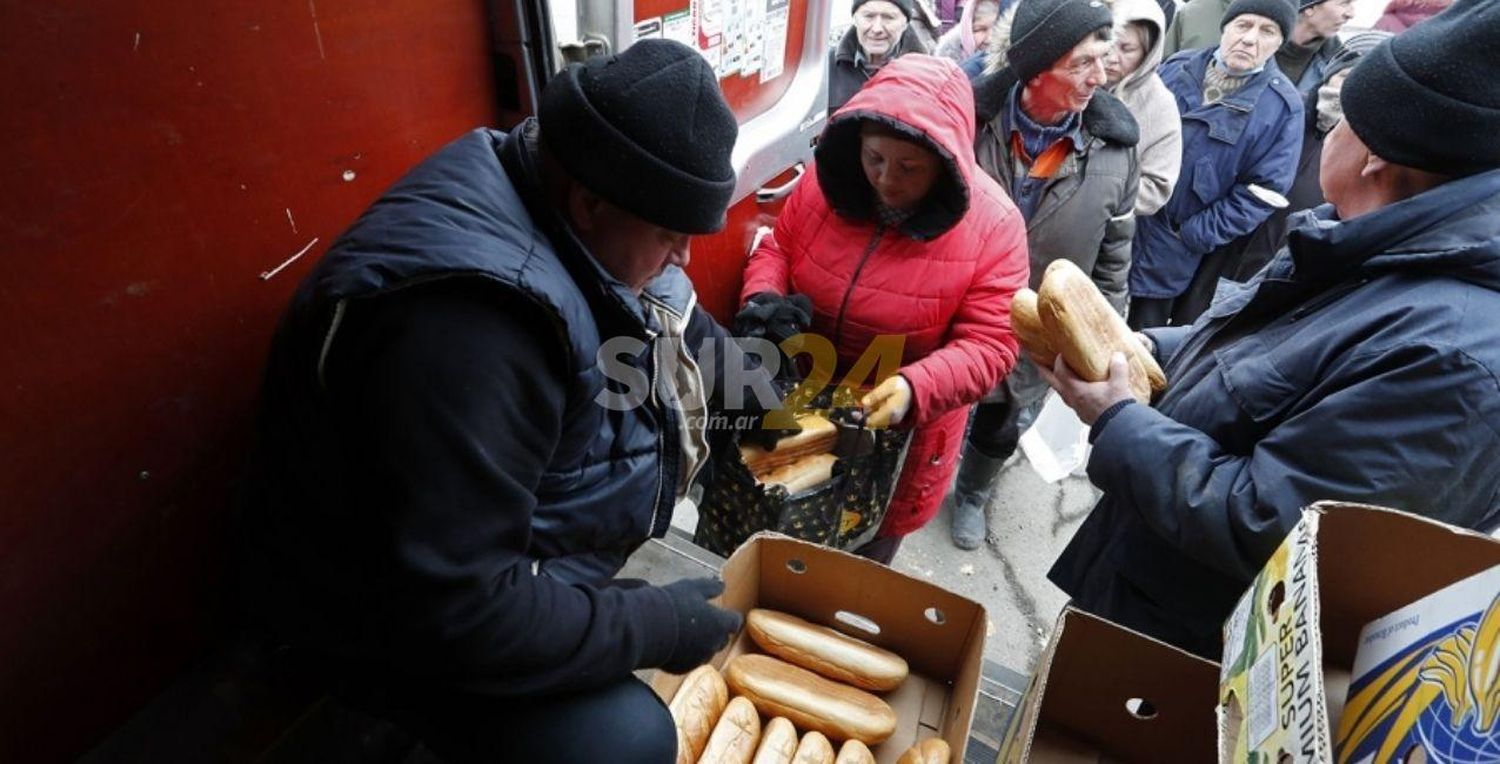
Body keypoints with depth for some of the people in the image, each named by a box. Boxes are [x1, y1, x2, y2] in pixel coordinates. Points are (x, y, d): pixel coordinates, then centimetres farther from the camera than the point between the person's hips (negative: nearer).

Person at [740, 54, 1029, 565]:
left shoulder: (993, 225, -19)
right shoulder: (827, 181, -11)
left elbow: (989, 344, -19)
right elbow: (777, 248, 4)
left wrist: (914, 389, -36)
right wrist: (763, 300, -17)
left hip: (901, 430, -2)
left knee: (862, 561, 21)